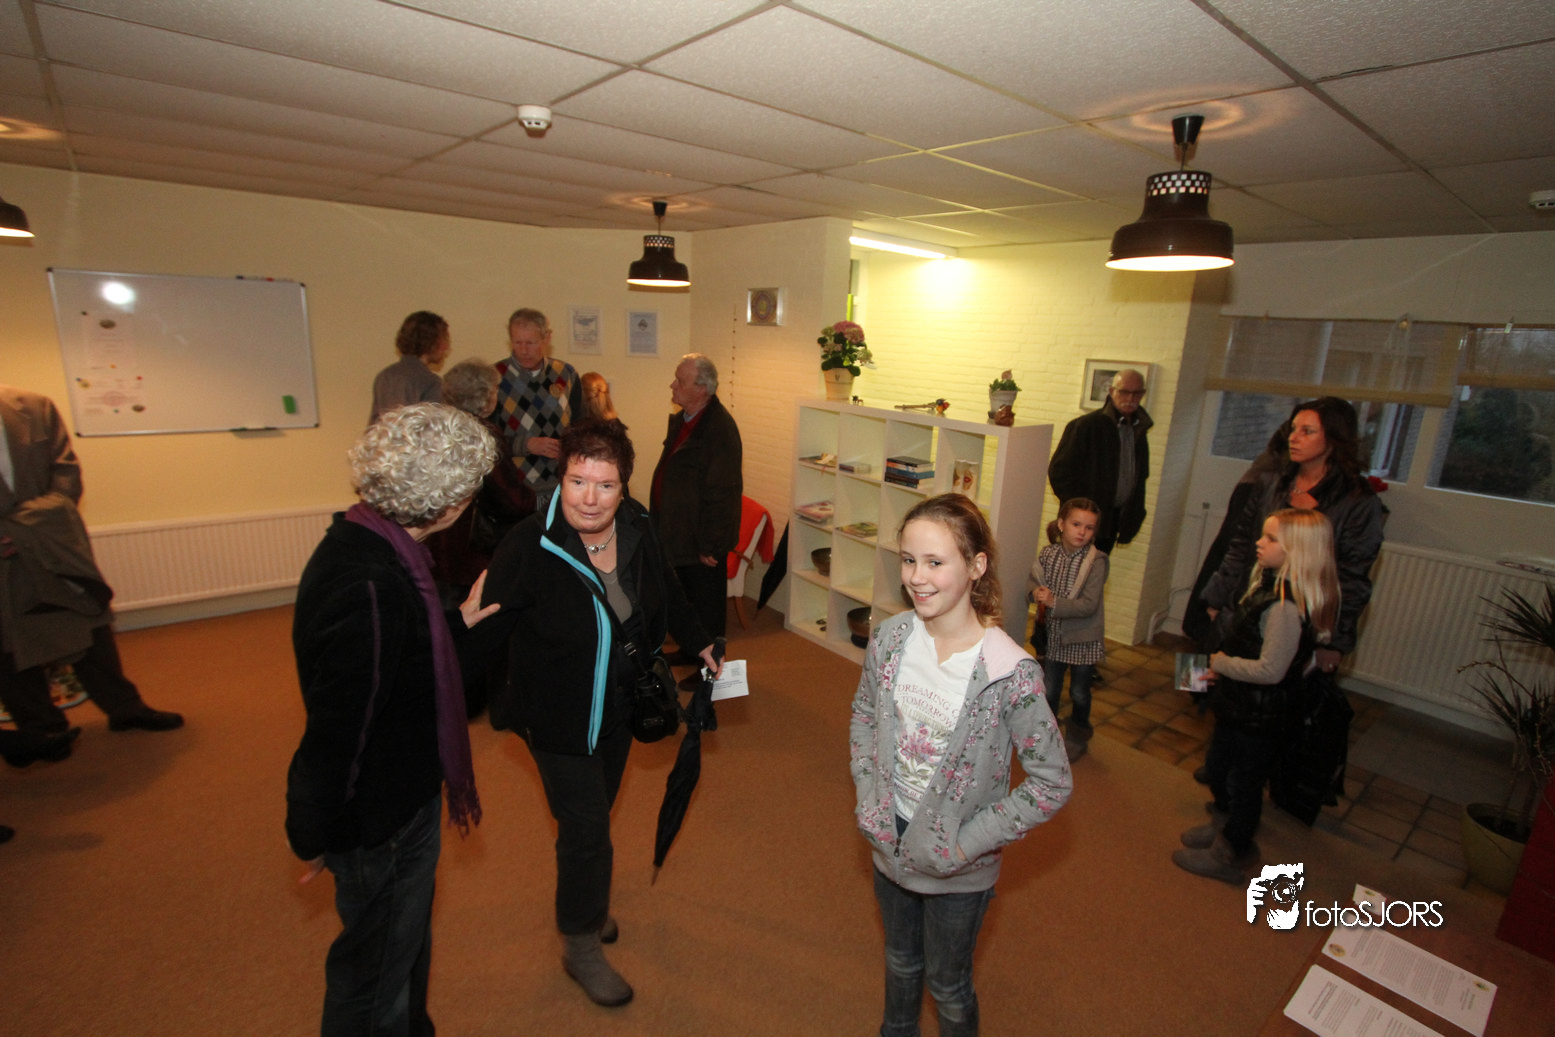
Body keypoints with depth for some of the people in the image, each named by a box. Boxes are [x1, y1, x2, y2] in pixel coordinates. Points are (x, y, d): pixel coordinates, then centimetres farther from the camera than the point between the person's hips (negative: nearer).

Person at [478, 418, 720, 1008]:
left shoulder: (637, 530, -10)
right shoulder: (530, 545, -26)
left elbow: (666, 593, 8)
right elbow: (491, 627, -20)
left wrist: (699, 643, 14)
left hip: (618, 708, 5)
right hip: (558, 716, -5)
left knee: (596, 810, 24)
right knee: (585, 828, 2)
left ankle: (586, 904, 52)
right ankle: (581, 946, 30)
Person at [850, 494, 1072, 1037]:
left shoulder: (1010, 673, -28)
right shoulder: (889, 638, -14)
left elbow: (1052, 784, -18)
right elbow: (863, 717, 3)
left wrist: (969, 842, -18)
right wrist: (868, 799, -6)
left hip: (957, 866, -4)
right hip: (890, 843, 4)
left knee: (947, 984, 21)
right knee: (899, 961, 30)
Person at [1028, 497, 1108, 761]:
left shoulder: (1096, 561, -17)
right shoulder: (1048, 554, -6)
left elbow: (1088, 605, -21)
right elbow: (1033, 580, 2)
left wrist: (1053, 602, -29)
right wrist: (1036, 592, -20)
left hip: (1084, 639, -3)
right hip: (1054, 634, 3)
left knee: (1079, 692, 13)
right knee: (1049, 689, 14)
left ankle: (1077, 738, 37)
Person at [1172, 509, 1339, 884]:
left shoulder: (1286, 606, -29)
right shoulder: (1272, 585, 2)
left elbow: (1270, 670, -28)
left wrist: (1221, 663, -15)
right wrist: (1223, 667, 3)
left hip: (1257, 715, -9)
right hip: (1241, 705, 9)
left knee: (1244, 781, 10)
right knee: (1218, 767, 25)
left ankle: (1229, 856, 29)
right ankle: (1223, 825, 47)